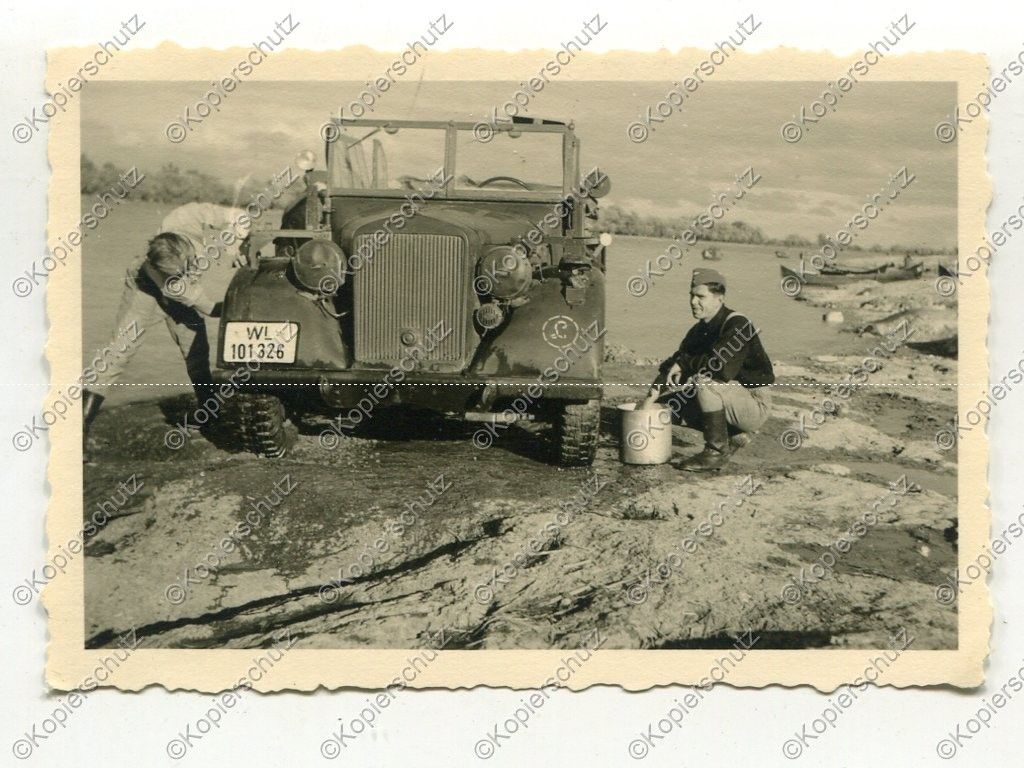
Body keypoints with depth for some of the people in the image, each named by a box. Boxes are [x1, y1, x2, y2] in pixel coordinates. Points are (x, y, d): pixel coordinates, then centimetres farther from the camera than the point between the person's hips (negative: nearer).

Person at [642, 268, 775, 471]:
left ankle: (718, 451, -20)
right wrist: (654, 393, -11)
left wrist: (685, 364, -20)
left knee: (704, 380, -33)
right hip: (731, 399, 9)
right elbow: (674, 363, 5)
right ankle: (732, 432, 8)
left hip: (755, 405, -9)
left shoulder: (737, 325, -20)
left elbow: (722, 366, -35)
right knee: (664, 404, 3)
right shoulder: (700, 329, 7)